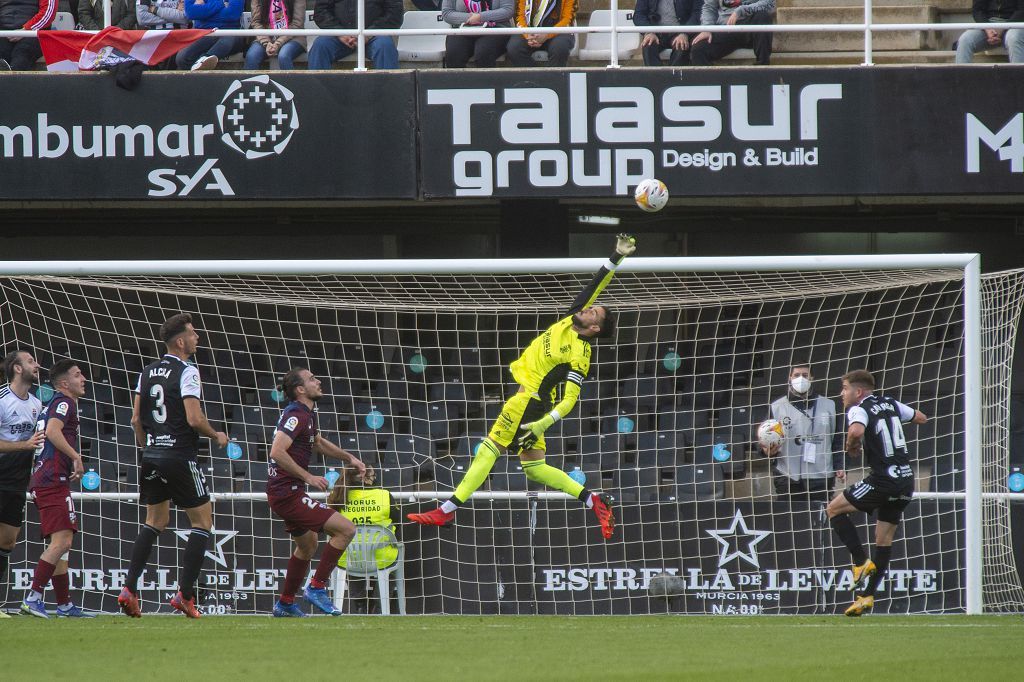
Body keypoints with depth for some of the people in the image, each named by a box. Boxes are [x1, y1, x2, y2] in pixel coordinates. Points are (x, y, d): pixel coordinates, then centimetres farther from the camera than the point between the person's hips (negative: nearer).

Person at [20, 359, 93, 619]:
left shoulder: (51, 404, 24)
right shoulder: (64, 402, -5)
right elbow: (53, 431, -21)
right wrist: (76, 457, -19)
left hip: (41, 480, 11)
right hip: (53, 480, -11)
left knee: (60, 544, 12)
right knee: (62, 541, -16)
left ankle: (65, 605, 13)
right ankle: (33, 597, -23)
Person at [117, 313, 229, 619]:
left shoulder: (147, 372, 10)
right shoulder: (186, 372, -11)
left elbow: (136, 418, 12)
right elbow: (194, 418, -18)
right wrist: (217, 436, 0)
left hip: (152, 456, 7)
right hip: (180, 456, -7)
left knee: (155, 521, 17)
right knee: (202, 520, 5)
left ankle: (129, 588, 4)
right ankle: (185, 594, -1)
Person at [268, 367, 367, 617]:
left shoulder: (306, 414, 14)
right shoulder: (296, 415, -18)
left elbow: (318, 443, 32)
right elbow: (277, 452, -29)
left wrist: (349, 458, 22)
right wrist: (309, 477, -24)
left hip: (287, 493, 11)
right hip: (288, 495, -11)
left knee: (308, 545, 27)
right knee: (346, 529, -14)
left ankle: (285, 604, 37)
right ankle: (317, 587, -8)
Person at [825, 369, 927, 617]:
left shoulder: (859, 409, -7)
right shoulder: (891, 404, 15)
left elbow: (857, 431, -30)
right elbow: (921, 418, 30)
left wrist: (851, 446, -10)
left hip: (884, 479, -8)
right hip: (906, 479, 8)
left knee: (834, 509, 5)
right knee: (884, 540, 12)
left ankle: (861, 562, -3)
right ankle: (868, 596, 14)